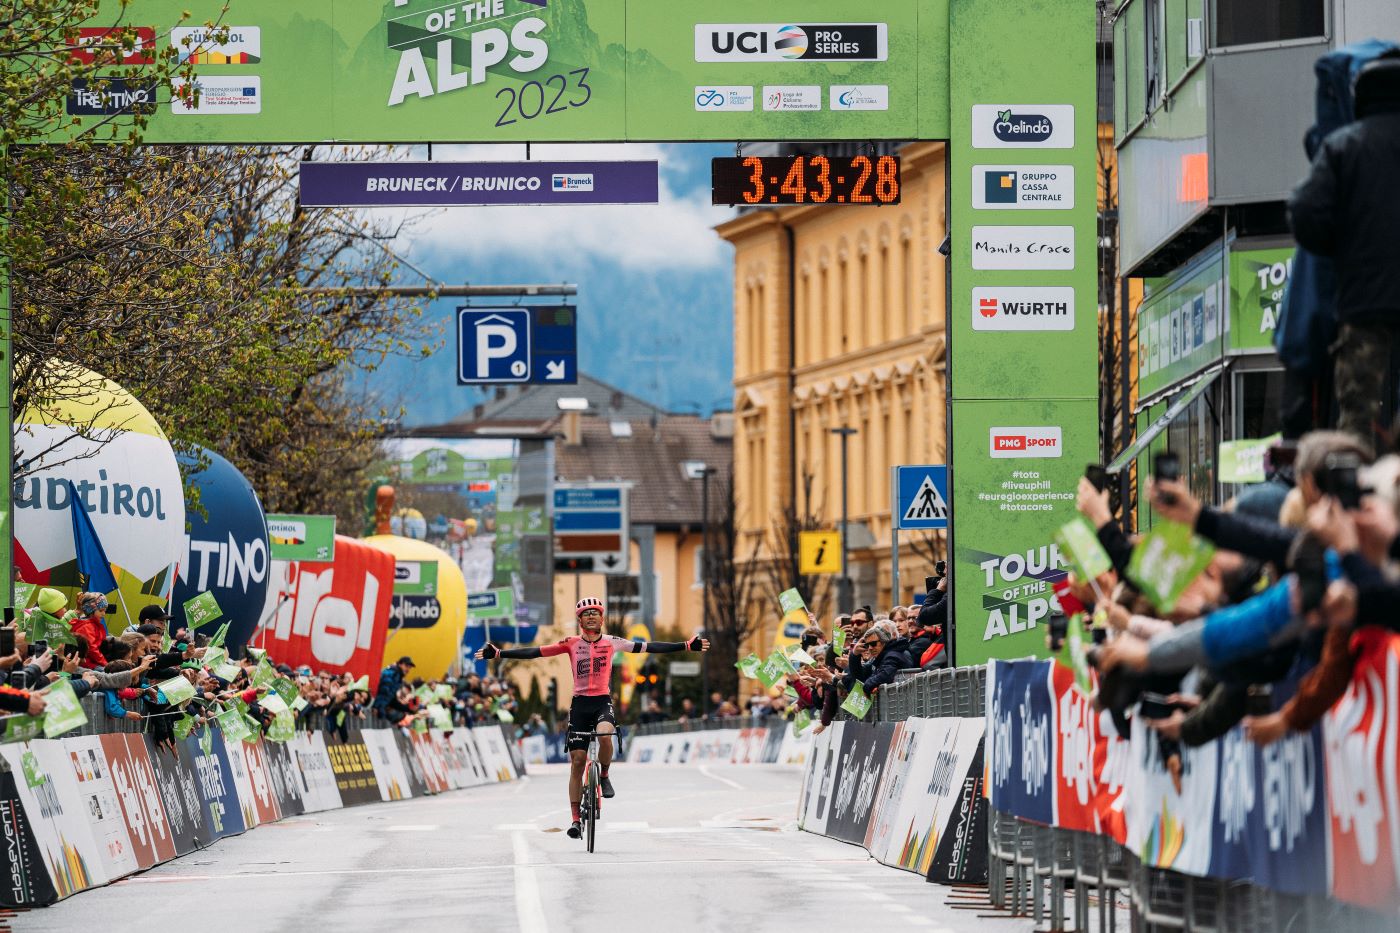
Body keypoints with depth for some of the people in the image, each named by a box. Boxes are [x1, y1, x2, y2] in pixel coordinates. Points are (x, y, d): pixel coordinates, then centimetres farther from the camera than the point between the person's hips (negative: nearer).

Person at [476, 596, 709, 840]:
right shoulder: (571, 644, 3)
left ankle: (604, 776, -2)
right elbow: (534, 652, -1)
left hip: (603, 702, -1)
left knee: (604, 735, -33)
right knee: (577, 760, -2)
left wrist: (688, 646, -5)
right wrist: (498, 654, -8)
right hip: (580, 703, 1)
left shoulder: (612, 642, 3)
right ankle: (576, 819, 5)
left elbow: (648, 647, 0)